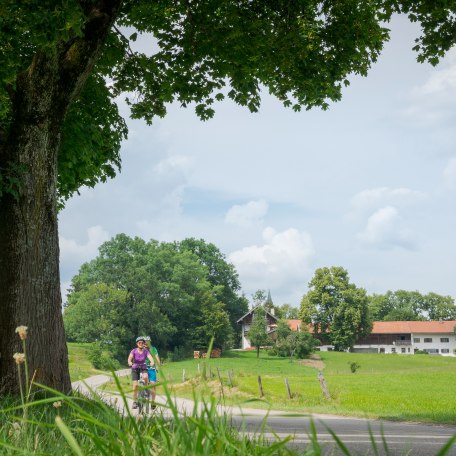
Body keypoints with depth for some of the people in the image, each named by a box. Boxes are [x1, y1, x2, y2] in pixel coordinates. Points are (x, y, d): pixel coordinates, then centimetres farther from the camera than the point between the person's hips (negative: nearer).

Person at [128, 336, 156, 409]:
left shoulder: (146, 351, -9)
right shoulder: (134, 351, -10)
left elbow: (150, 358, -23)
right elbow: (130, 358, -23)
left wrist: (152, 362, -45)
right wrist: (130, 363, -45)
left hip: (143, 368, 0)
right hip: (135, 369, 0)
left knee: (145, 377, -33)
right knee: (135, 385, -12)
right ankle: (135, 401, 1)